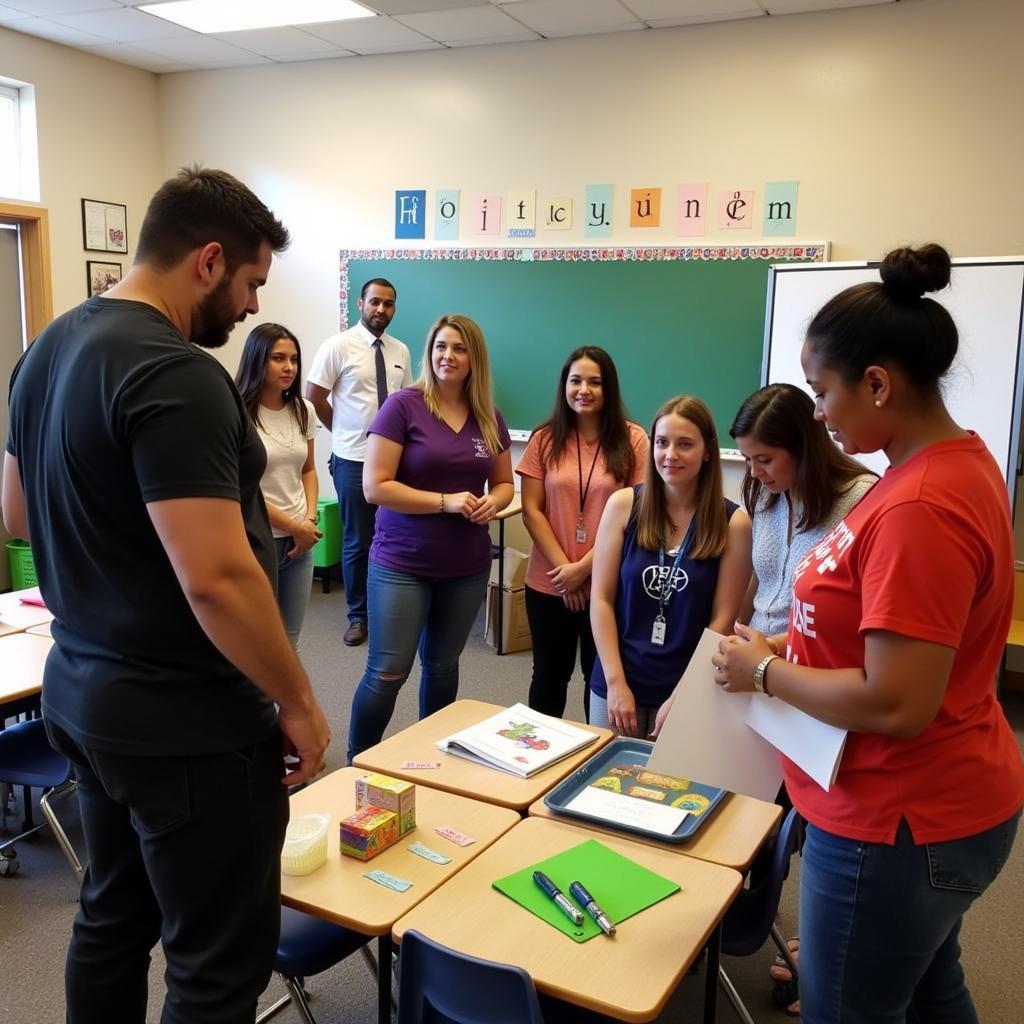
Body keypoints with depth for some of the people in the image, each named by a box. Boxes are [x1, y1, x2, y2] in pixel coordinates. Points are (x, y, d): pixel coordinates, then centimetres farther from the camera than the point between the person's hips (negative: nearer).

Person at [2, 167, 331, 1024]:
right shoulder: (176, 374, -23)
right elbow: (216, 578, -27)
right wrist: (297, 701, -15)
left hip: (80, 691, 10)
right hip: (186, 721, -9)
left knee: (112, 921, 24)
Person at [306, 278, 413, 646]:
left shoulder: (401, 351, 7)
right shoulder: (338, 346, -6)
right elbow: (314, 398, -4)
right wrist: (345, 433, 4)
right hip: (353, 459, -4)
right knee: (357, 541, 5)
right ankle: (358, 615, 20)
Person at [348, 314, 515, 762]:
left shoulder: (489, 417, 4)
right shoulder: (403, 405, -11)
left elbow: (504, 483, 15)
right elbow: (375, 486, -15)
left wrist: (493, 501, -9)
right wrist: (445, 501, -22)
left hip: (467, 567, 5)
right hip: (402, 563, -4)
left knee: (442, 665, 17)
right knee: (386, 673, -1)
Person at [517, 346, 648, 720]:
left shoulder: (632, 440, -5)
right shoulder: (545, 439, 2)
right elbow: (531, 511, 0)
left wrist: (584, 568, -10)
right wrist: (563, 566, -9)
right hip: (549, 583, 2)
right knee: (549, 675, 16)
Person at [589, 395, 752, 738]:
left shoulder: (733, 523, -6)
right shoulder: (623, 505, -4)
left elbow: (722, 620, -5)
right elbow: (601, 600, -3)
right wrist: (616, 682, -8)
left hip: (690, 690, -1)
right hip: (617, 684, 1)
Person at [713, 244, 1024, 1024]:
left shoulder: (919, 508, -29)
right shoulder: (955, 460, 3)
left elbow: (897, 704, -30)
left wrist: (765, 671, -16)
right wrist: (795, 647, 3)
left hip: (898, 821, -9)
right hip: (938, 801, 10)